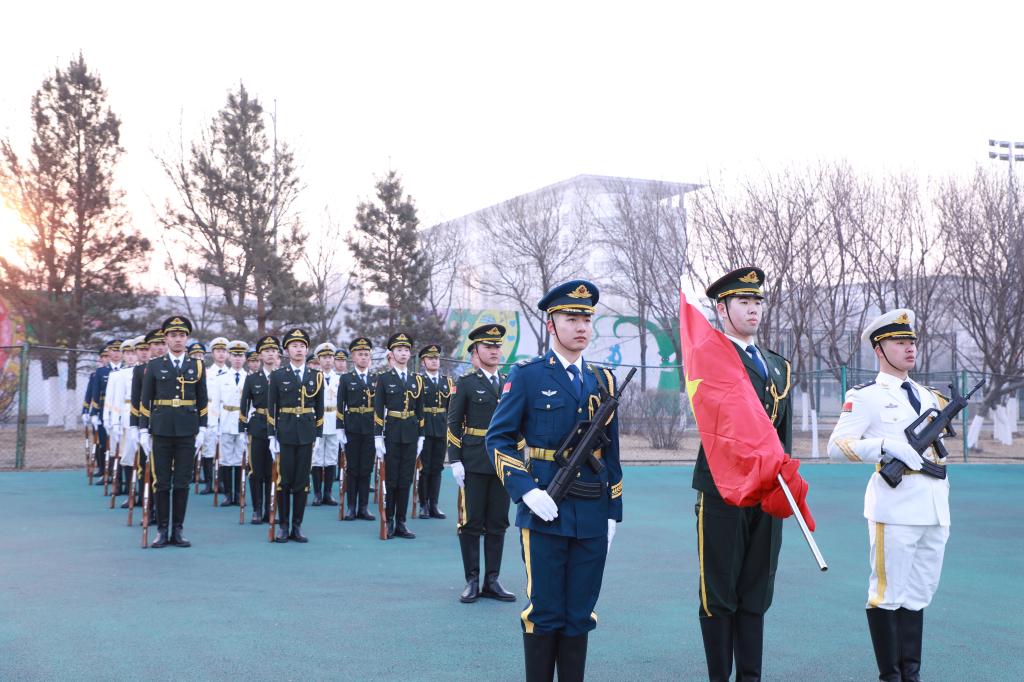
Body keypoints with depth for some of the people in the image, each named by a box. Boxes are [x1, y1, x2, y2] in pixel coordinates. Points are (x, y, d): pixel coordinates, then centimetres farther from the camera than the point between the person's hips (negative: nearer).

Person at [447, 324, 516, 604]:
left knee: (498, 524, 7)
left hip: (503, 463, 4)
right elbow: (453, 424, -4)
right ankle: (472, 581, 9)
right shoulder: (465, 383, -1)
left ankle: (492, 581, 15)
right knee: (471, 523, 1)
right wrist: (455, 461, -11)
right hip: (474, 465, -4)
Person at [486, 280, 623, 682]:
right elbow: (499, 439, -3)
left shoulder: (602, 381, 12)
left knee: (580, 614, 9)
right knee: (544, 612, 2)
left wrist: (613, 512, 11)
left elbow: (611, 453, 15)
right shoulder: (526, 376, -1)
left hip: (591, 517, 4)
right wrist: (526, 491, -16)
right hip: (545, 514, -4)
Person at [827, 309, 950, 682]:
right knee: (889, 593, -2)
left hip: (935, 508, 6)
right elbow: (836, 446, -11)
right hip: (895, 507, -6)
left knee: (919, 594, 11)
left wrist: (943, 492, 14)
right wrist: (887, 445, -21)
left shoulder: (929, 396, 18)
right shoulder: (865, 396, -2)